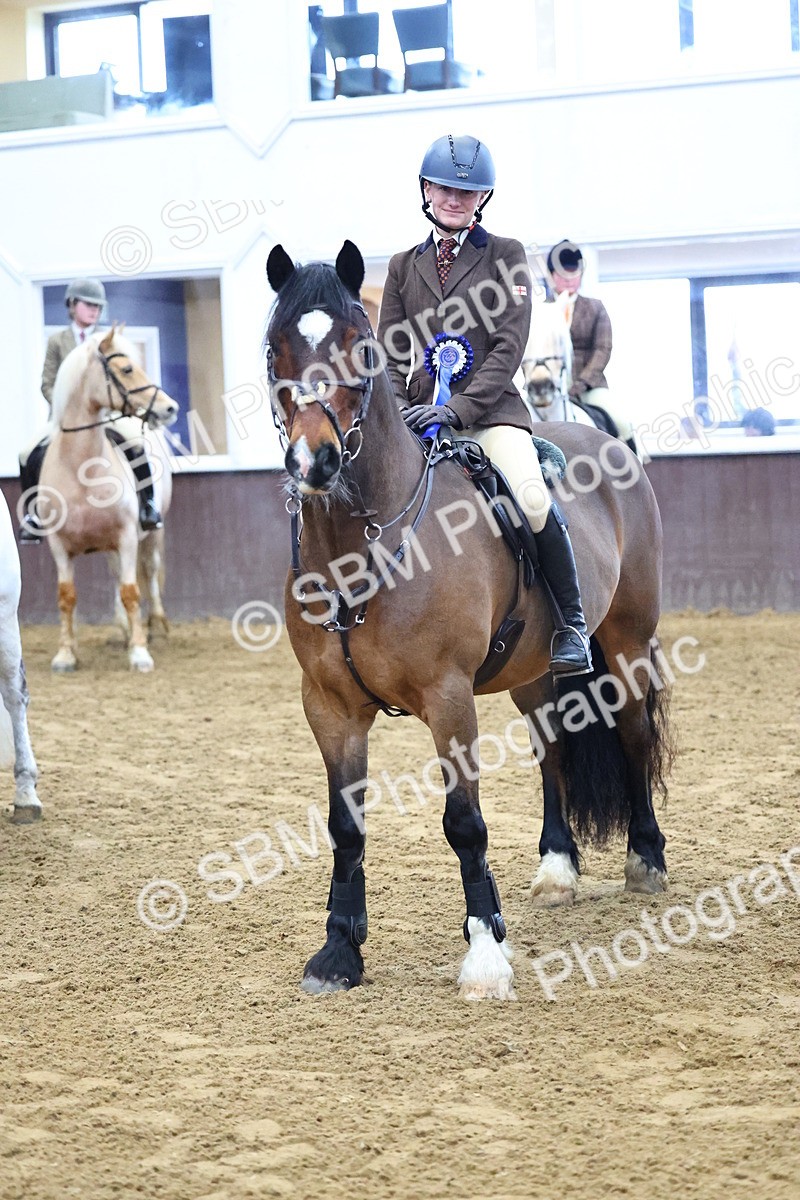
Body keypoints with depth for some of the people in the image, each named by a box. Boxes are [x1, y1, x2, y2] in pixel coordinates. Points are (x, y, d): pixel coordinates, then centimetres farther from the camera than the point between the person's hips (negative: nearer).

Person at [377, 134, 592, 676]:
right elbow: (391, 357, 14)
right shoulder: (404, 266, 16)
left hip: (492, 411, -4)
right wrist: (396, 412, -6)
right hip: (421, 416, 4)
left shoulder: (505, 256, 6)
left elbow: (509, 348, -4)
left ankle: (572, 623, -11)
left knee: (533, 500, -29)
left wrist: (459, 408, -16)